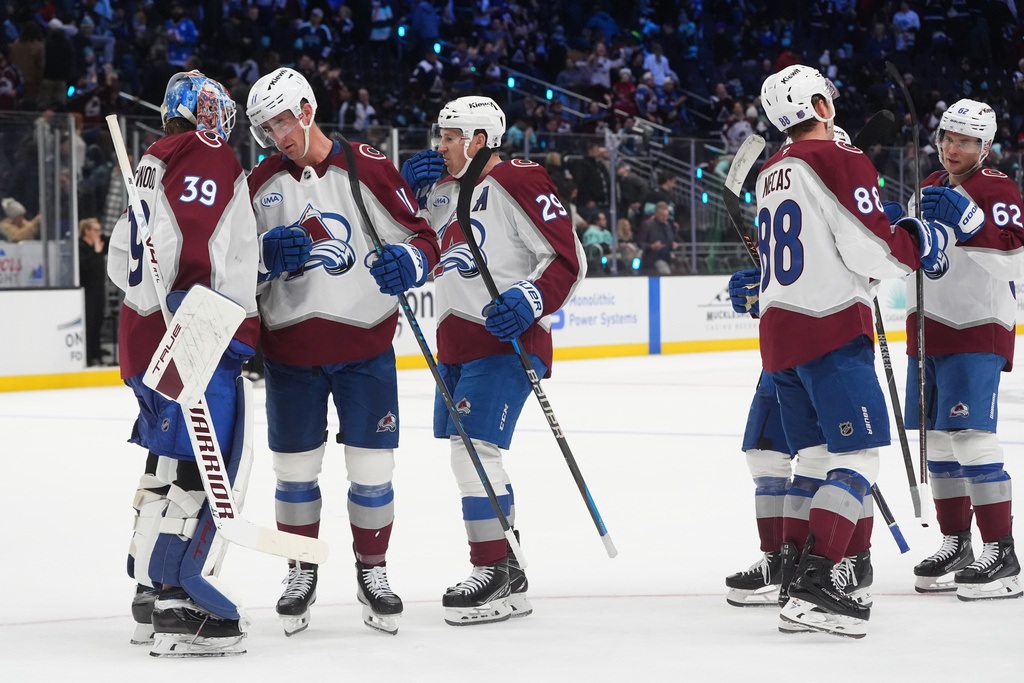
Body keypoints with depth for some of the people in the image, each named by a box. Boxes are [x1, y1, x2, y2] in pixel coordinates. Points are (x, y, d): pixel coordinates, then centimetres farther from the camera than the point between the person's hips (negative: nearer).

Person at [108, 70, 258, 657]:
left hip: (145, 332, 8)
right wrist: (242, 332, -15)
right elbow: (223, 256, -15)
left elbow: (121, 261, 14)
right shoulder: (214, 159, -5)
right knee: (202, 467, -9)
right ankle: (175, 607, -14)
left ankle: (150, 591, 25)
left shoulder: (149, 166, 16)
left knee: (167, 461, 18)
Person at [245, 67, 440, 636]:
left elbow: (423, 236, -2)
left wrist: (410, 261, -24)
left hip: (365, 345, -2)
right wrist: (267, 255, -14)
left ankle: (373, 572, 18)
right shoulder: (262, 182, 5)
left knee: (372, 466, 2)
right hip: (290, 349, 2)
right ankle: (302, 574, 23)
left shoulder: (368, 168, -4)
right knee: (295, 467, 8)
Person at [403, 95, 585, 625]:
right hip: (456, 341, 10)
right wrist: (414, 194, 9)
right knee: (469, 452, 11)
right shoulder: (444, 190, 16)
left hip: (504, 337, -9)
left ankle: (498, 573, -12)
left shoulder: (517, 183, -10)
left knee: (475, 448, -16)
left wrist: (530, 300, -28)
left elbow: (569, 258, -13)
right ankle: (504, 571, 20)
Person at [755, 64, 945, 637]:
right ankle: (814, 586, -20)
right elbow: (873, 253, -17)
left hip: (779, 332, 9)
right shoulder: (840, 161, -10)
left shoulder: (772, 173, 18)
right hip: (831, 331, -9)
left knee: (821, 460, 12)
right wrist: (917, 242, 2)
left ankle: (806, 584, 8)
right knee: (859, 456, -10)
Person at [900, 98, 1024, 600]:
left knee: (970, 435, -16)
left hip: (978, 331, -8)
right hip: (929, 328, 8)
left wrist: (969, 221, -33)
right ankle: (955, 544, 19)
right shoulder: (932, 189, 15)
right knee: (936, 437, 9)